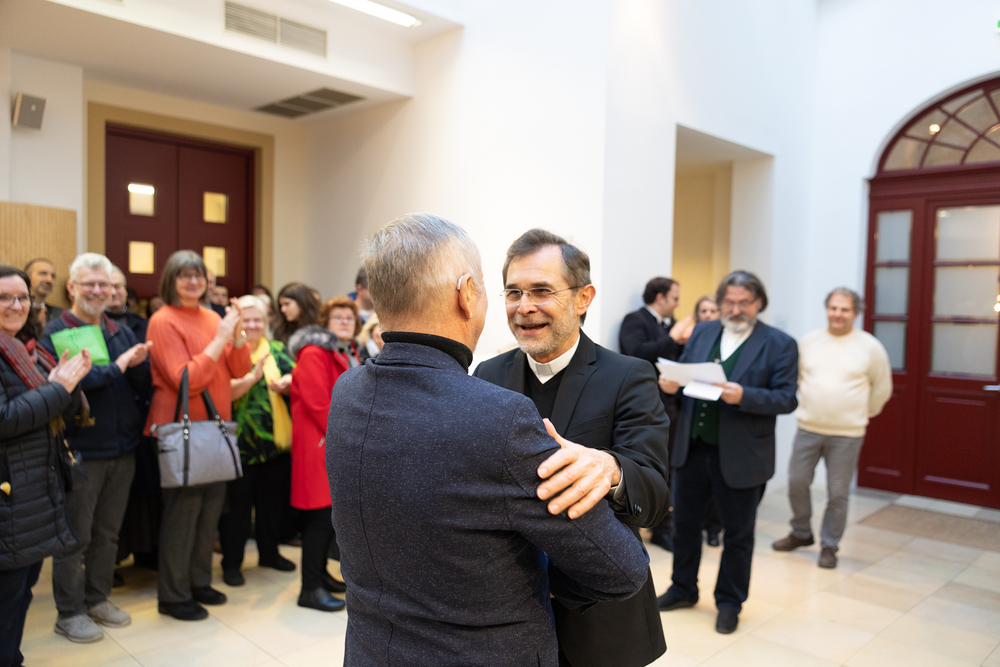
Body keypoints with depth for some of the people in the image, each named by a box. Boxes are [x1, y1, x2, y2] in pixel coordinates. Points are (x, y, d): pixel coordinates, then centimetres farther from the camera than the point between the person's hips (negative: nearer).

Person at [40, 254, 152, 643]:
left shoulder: (120, 332, 10)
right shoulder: (56, 332, -6)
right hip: (80, 450, -5)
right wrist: (117, 366, -18)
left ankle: (97, 599, 32)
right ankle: (69, 613, 21)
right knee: (76, 535, 6)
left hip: (122, 449, 5)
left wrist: (138, 363, -12)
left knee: (108, 533, 16)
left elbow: (144, 386, 8)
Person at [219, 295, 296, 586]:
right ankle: (231, 563, 18)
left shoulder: (277, 350, 10)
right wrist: (254, 376, -28)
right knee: (237, 502, 4)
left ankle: (269, 552, 33)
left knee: (273, 499, 15)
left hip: (277, 440, 4)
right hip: (240, 442, -4)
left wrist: (285, 383, -24)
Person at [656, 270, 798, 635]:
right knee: (684, 522, 16)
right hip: (691, 449, 4)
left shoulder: (779, 344, -6)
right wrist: (670, 385, -12)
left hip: (739, 457, -4)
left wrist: (743, 396, -28)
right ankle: (683, 589, 36)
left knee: (738, 533, 11)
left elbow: (786, 398, -12)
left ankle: (729, 603, 30)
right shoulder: (701, 333, 8)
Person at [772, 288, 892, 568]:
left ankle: (829, 546, 22)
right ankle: (801, 533, 30)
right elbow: (795, 377, 17)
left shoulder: (870, 347, -4)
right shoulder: (808, 342, 3)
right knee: (796, 483, 8)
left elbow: (882, 388, 7)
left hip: (846, 434, -2)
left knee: (838, 493, 5)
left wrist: (863, 414, 12)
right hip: (808, 429, 3)